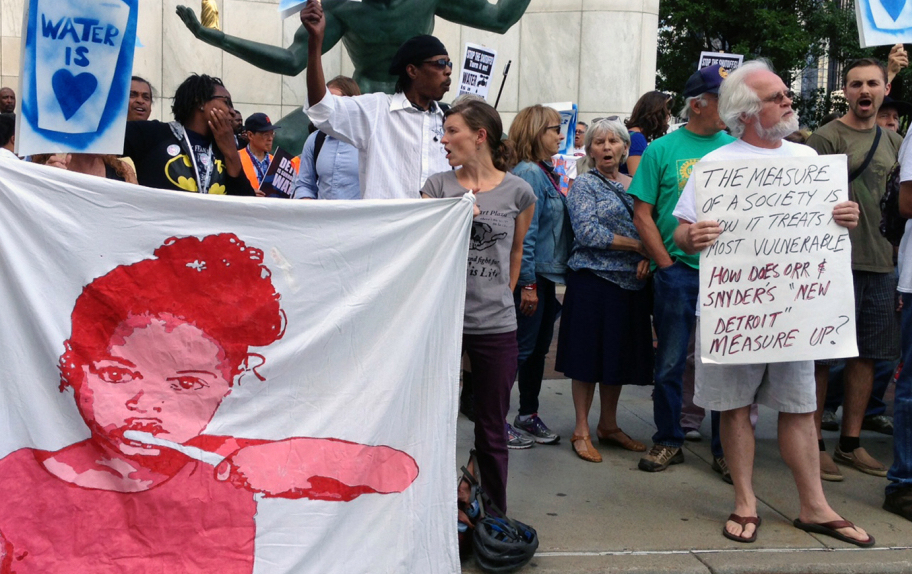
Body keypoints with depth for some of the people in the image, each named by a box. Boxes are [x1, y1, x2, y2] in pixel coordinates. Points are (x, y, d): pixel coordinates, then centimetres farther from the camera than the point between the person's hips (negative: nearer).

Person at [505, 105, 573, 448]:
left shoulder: (546, 172, 14)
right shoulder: (529, 173, -15)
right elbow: (524, 232, -20)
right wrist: (527, 283, -22)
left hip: (547, 275, 9)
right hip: (531, 277, -9)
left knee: (539, 347, 16)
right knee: (520, 348, -1)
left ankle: (528, 415, 28)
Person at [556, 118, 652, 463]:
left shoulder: (634, 185, 14)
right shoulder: (585, 185, -2)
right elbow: (588, 233, -14)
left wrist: (647, 258, -7)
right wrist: (638, 245, -13)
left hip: (631, 282, 6)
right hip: (593, 281, -5)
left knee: (620, 355, 11)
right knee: (590, 356, -1)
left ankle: (608, 425, 24)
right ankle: (581, 430, 9)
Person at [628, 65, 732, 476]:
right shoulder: (662, 150, 2)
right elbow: (642, 214, 1)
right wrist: (666, 264, -6)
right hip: (677, 272, -2)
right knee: (670, 363, 5)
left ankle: (725, 449, 19)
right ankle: (668, 441, 22)